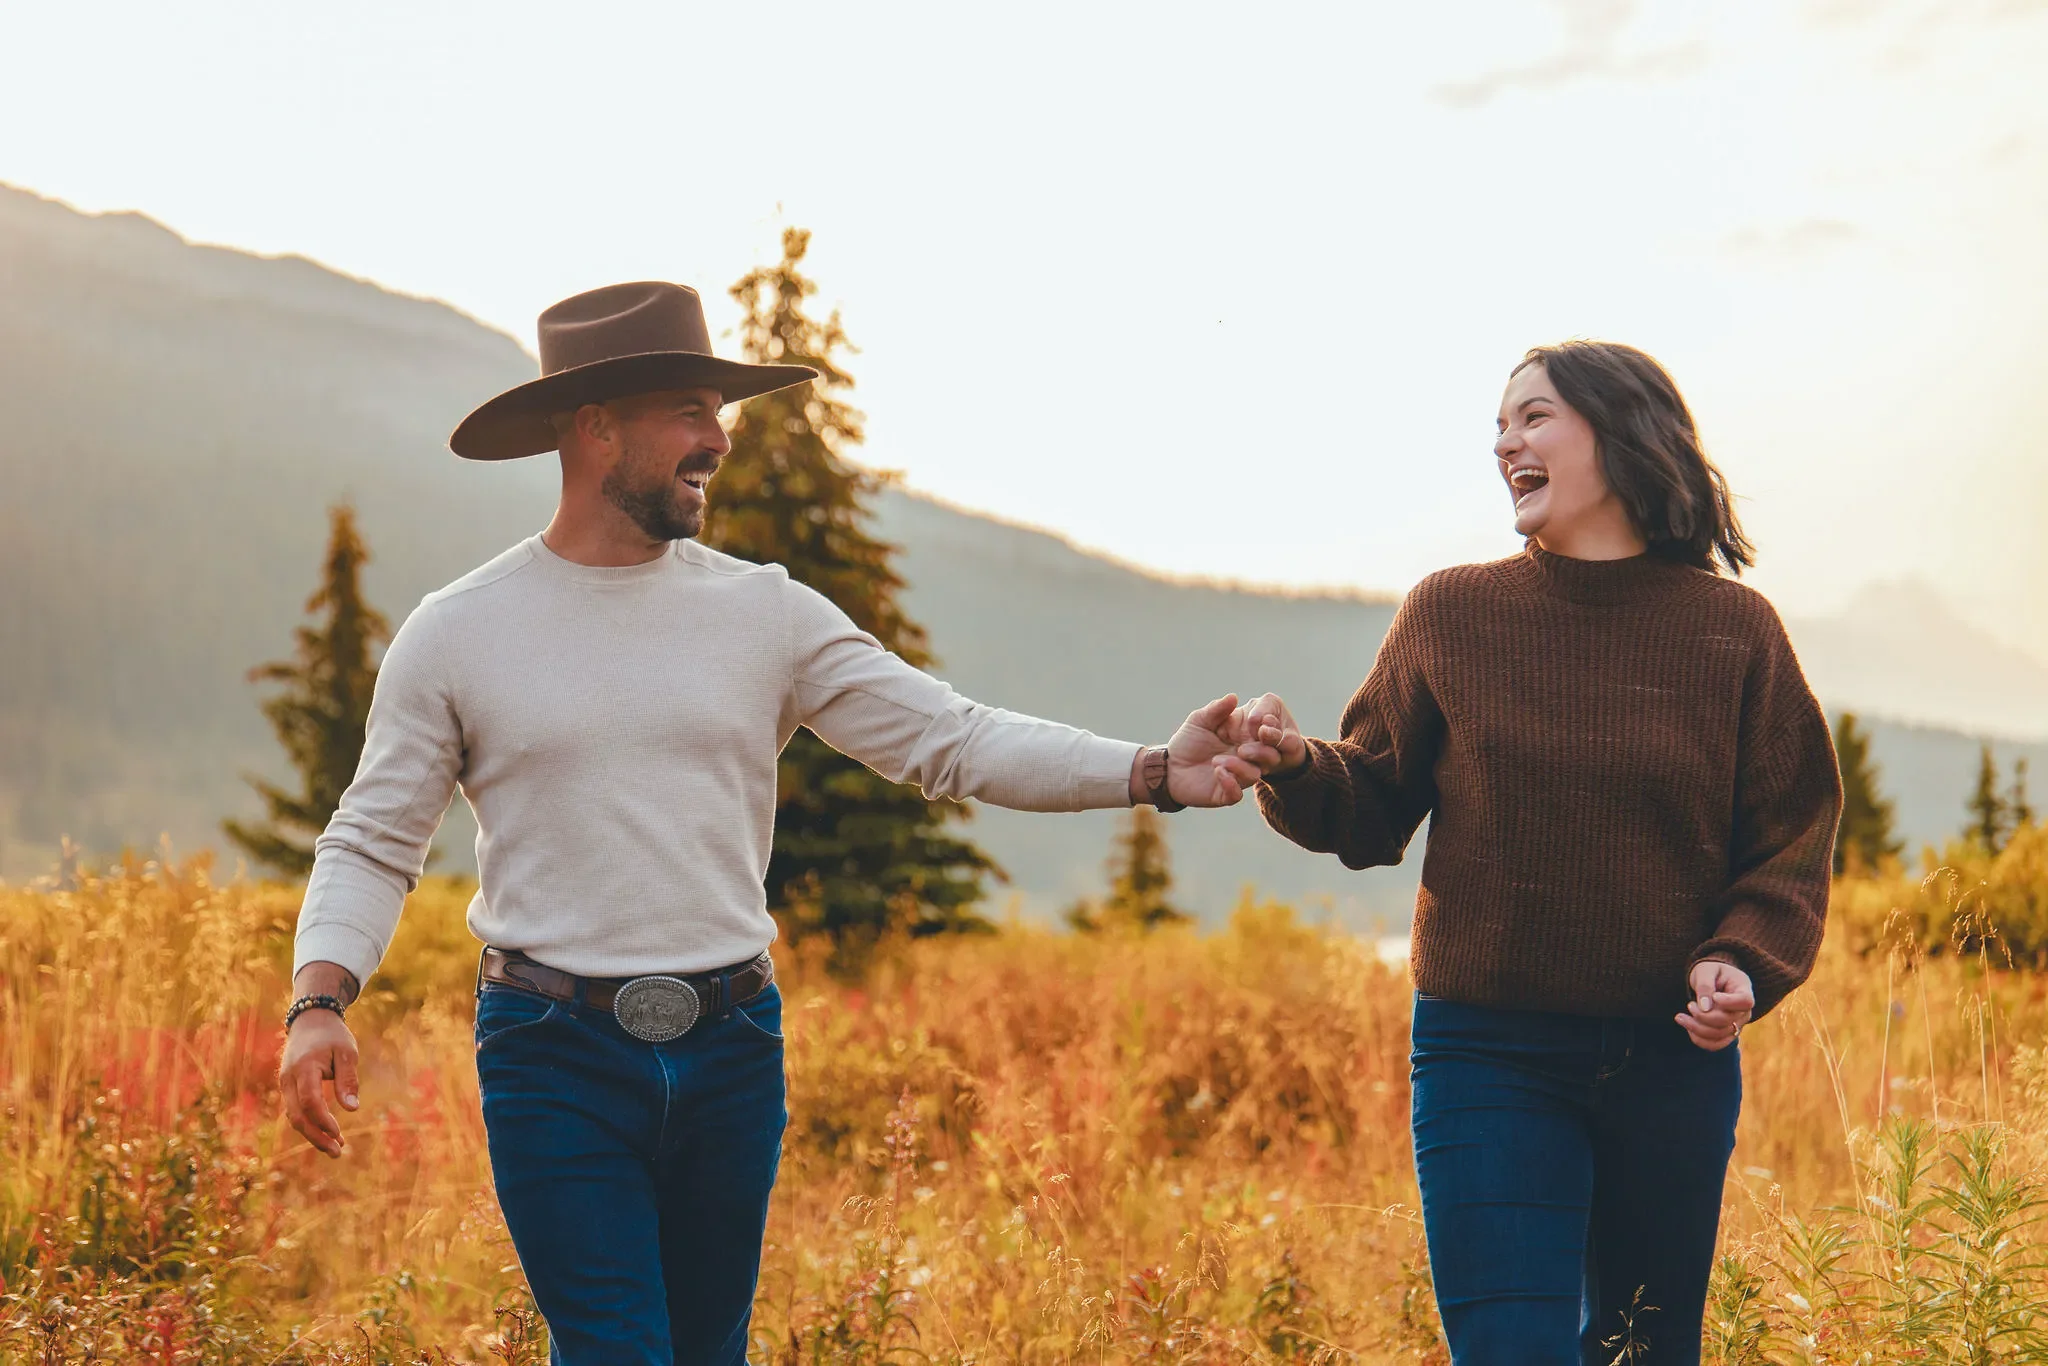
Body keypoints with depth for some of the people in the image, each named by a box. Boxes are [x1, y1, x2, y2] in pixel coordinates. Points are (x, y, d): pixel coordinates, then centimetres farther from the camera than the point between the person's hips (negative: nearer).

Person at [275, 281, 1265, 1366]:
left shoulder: (767, 614, 4)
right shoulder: (455, 635, 0)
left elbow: (954, 742, 0)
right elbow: (374, 842, 2)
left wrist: (1154, 774, -12)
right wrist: (319, 1002, -16)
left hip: (730, 1048, 3)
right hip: (556, 1060, -3)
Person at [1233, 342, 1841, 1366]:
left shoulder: (1732, 630, 1)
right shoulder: (1452, 614, 2)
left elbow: (1792, 839, 3)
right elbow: (1375, 810, 6)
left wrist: (1742, 964, -14)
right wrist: (1297, 768, -14)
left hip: (1674, 1057, 1)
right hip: (1489, 1057, -1)